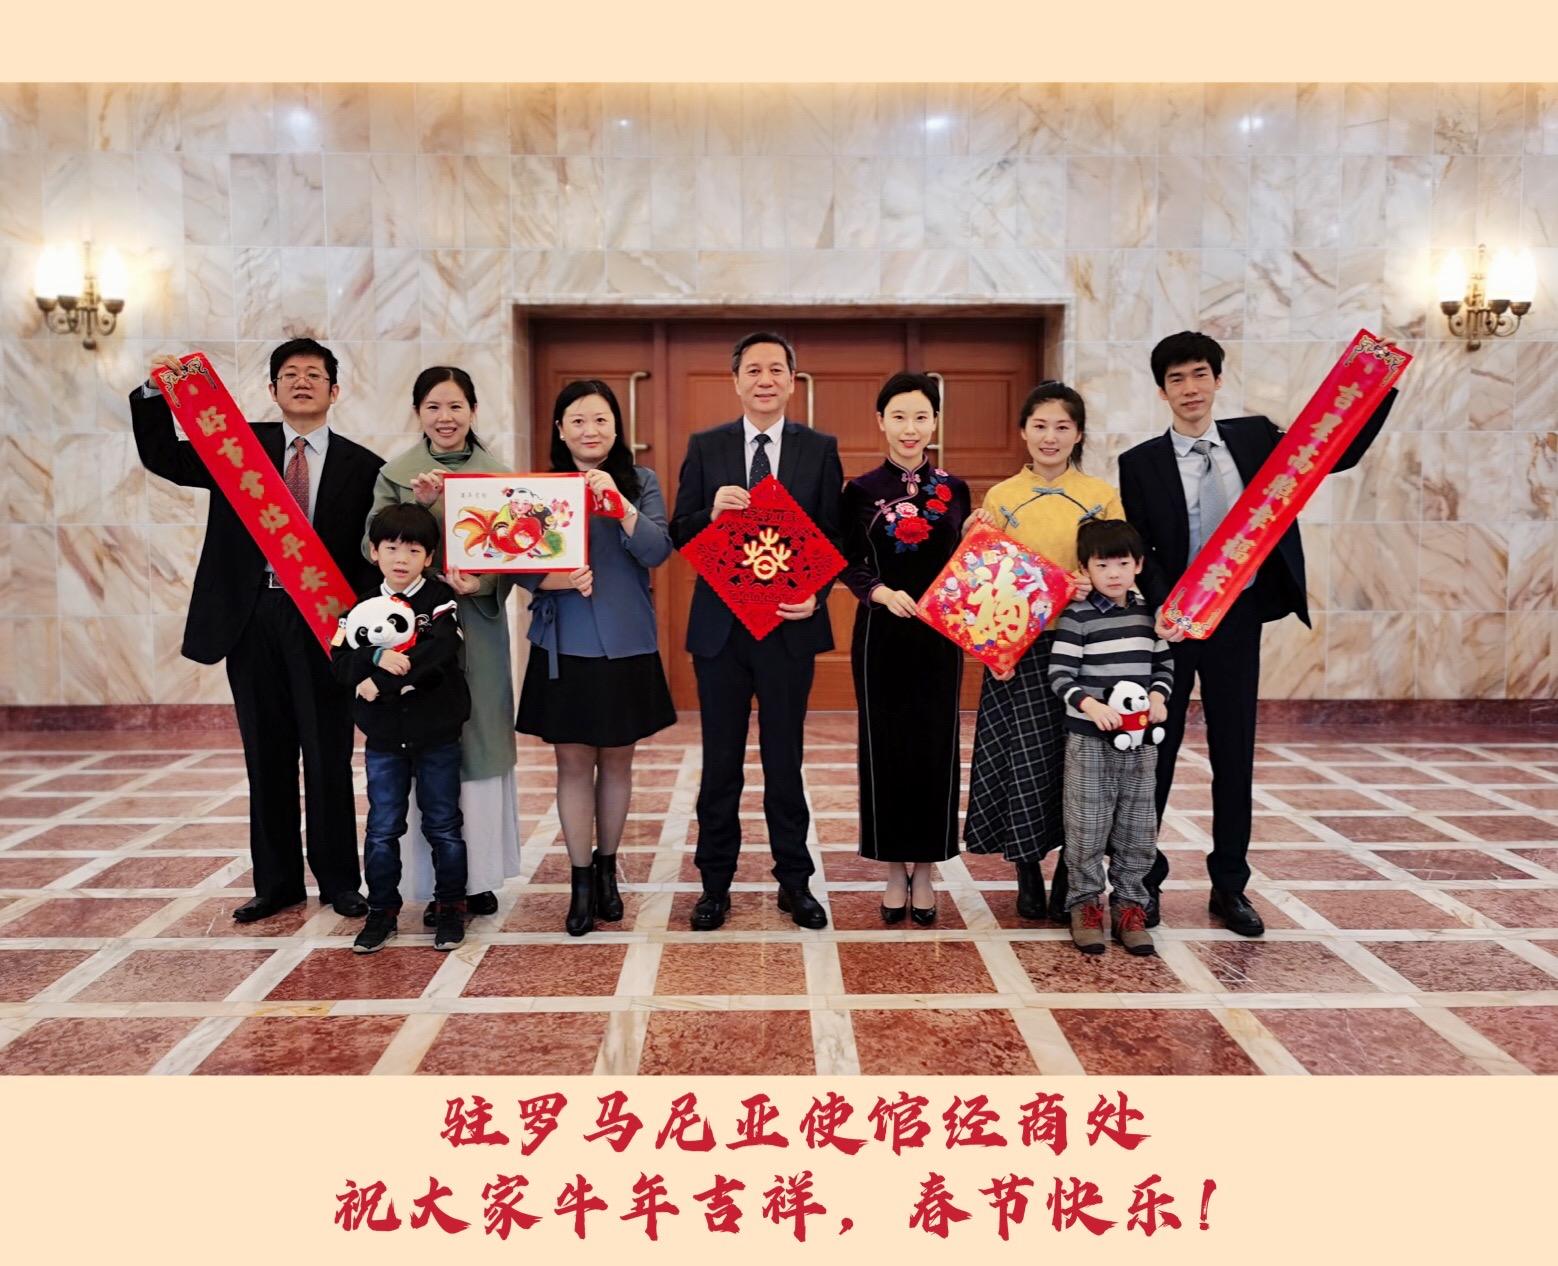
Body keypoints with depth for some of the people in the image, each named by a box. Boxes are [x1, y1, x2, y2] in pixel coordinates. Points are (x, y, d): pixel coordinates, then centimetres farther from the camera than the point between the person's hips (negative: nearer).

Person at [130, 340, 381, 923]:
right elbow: (163, 458, 7)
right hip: (253, 620, 2)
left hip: (324, 624, -2)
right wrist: (154, 393, -8)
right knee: (267, 759, 10)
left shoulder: (362, 466, 3)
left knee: (328, 760, 3)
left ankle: (339, 881, 16)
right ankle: (276, 882, 21)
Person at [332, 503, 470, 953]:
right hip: (382, 739, 3)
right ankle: (382, 911, 22)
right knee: (382, 829, 9)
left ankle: (451, 907, 20)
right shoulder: (361, 606, 4)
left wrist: (382, 682, -21)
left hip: (436, 735, -2)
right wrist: (377, 658, -26)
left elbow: (440, 653, -21)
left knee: (443, 826, 8)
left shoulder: (440, 599, -5)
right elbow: (340, 662, -7)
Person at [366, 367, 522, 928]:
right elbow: (375, 548, -4)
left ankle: (479, 876, 15)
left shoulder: (498, 474, 6)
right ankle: (436, 881, 8)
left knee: (481, 745, 5)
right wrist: (416, 502, -17)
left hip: (479, 625, 1)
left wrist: (484, 583, -19)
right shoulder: (395, 474, 5)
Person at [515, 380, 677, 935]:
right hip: (563, 647, 0)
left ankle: (607, 868, 28)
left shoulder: (640, 482, 2)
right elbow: (522, 566, -2)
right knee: (573, 763, 4)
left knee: (616, 763, 11)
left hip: (626, 645, 0)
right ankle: (581, 881, 15)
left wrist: (616, 500, -22)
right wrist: (560, 580, -22)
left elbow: (657, 552, -10)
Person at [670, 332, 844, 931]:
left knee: (785, 759, 9)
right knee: (720, 762, 10)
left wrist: (816, 595, -14)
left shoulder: (820, 449, 3)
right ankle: (715, 883, 22)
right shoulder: (705, 447, 4)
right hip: (720, 625, 1)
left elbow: (835, 535, 1)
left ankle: (794, 881, 22)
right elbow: (680, 533, 2)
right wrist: (712, 511, -18)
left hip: (790, 623, -1)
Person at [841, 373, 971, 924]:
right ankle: (895, 872, 17)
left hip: (939, 635, 2)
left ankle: (925, 872, 18)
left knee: (936, 748, 4)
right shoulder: (861, 491, 1)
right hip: (881, 635, -1)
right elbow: (849, 566, 0)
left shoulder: (953, 490, 6)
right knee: (884, 748, 3)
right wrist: (882, 593, -16)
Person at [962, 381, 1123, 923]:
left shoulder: (1103, 497, 5)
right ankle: (1028, 873, 16)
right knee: (1025, 760, -2)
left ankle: (1069, 874, 19)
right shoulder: (999, 498, 6)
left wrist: (1096, 588, -12)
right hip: (1019, 649, 0)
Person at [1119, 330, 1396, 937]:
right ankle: (1143, 880, 20)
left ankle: (1229, 886, 21)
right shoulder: (1140, 463, -3)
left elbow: (1341, 453, 8)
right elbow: (1139, 550, -8)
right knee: (1155, 753, 5)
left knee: (1235, 754, 9)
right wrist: (1160, 608, -23)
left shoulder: (1255, 438, 5)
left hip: (1237, 619, 3)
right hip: (1171, 622, -2)